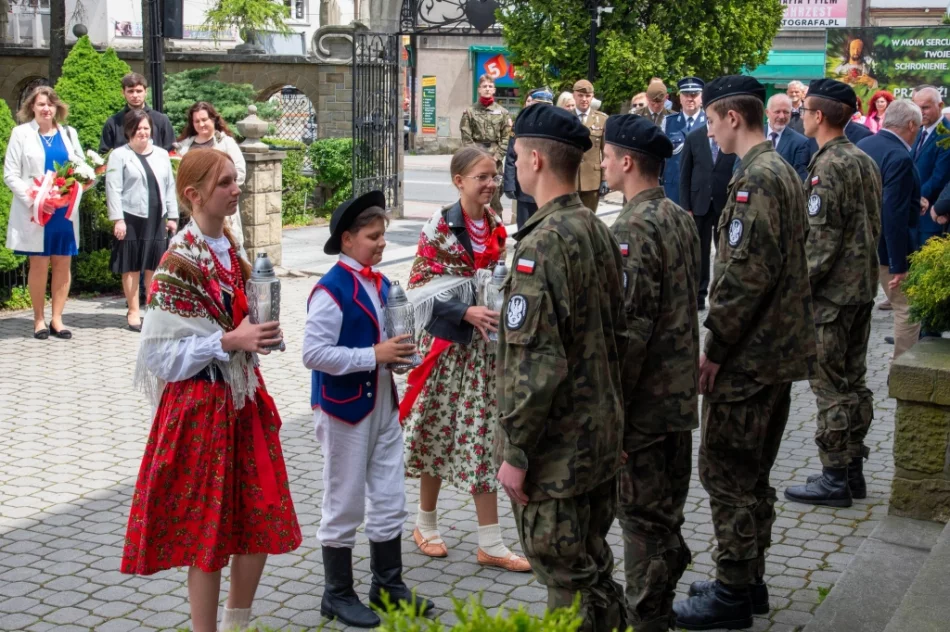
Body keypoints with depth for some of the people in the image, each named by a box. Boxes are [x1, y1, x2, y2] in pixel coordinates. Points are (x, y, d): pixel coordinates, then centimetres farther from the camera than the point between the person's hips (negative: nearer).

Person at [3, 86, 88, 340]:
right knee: (39, 265, 1)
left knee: (63, 264, 3)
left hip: (65, 211, 3)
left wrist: (74, 196, -11)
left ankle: (56, 319, 11)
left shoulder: (68, 134, 12)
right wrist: (34, 200, -16)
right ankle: (39, 319, 11)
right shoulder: (21, 133, 2)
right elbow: (11, 175, -3)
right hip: (35, 212, -3)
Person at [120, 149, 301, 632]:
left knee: (261, 521, 12)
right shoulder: (178, 264, -16)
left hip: (244, 399, 8)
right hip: (200, 407, -8)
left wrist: (259, 334, 1)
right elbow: (160, 352, -16)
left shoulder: (231, 251, 8)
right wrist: (229, 341, -23)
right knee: (208, 531, 3)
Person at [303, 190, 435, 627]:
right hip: (345, 409, -8)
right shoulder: (331, 290, -18)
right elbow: (314, 353, -24)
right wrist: (375, 355, -24)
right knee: (345, 506, 5)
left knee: (390, 502, 14)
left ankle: (388, 585, 28)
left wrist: (397, 352, -1)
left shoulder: (381, 284, 8)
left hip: (383, 405, 8)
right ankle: (338, 595, 19)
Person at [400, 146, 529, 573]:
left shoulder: (497, 227, 5)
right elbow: (419, 289, -13)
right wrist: (466, 313, -22)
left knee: (483, 436, 6)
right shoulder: (440, 229, -11)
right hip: (448, 344, -5)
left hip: (486, 345, 5)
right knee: (439, 432, 7)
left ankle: (490, 544, 10)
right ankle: (426, 525, 27)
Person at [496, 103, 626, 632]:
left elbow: (535, 361, -25)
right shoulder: (601, 232, 7)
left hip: (556, 446, -9)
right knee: (594, 562, 20)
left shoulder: (543, 243, -21)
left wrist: (515, 451, -18)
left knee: (565, 575, 3)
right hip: (603, 431, 9)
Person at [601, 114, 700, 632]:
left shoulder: (633, 229, -19)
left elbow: (630, 326, -23)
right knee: (667, 506, 19)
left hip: (644, 400, -9)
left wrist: (611, 403, -18)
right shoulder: (680, 219, 9)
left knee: (642, 514, 2)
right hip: (682, 393, 9)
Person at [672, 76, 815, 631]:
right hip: (779, 349, 10)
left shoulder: (755, 178, -18)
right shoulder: (784, 171, 13)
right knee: (753, 473, 18)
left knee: (726, 473, 0)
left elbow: (746, 273, -25)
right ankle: (750, 580, 29)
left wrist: (714, 348, -18)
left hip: (747, 356, -10)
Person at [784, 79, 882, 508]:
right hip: (863, 287, 9)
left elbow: (821, 239, -21)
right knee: (853, 380, 15)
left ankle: (835, 477, 4)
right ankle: (853, 468, 23)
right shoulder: (866, 162, 11)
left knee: (830, 385, -2)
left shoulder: (828, 166, -17)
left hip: (831, 292, -9)